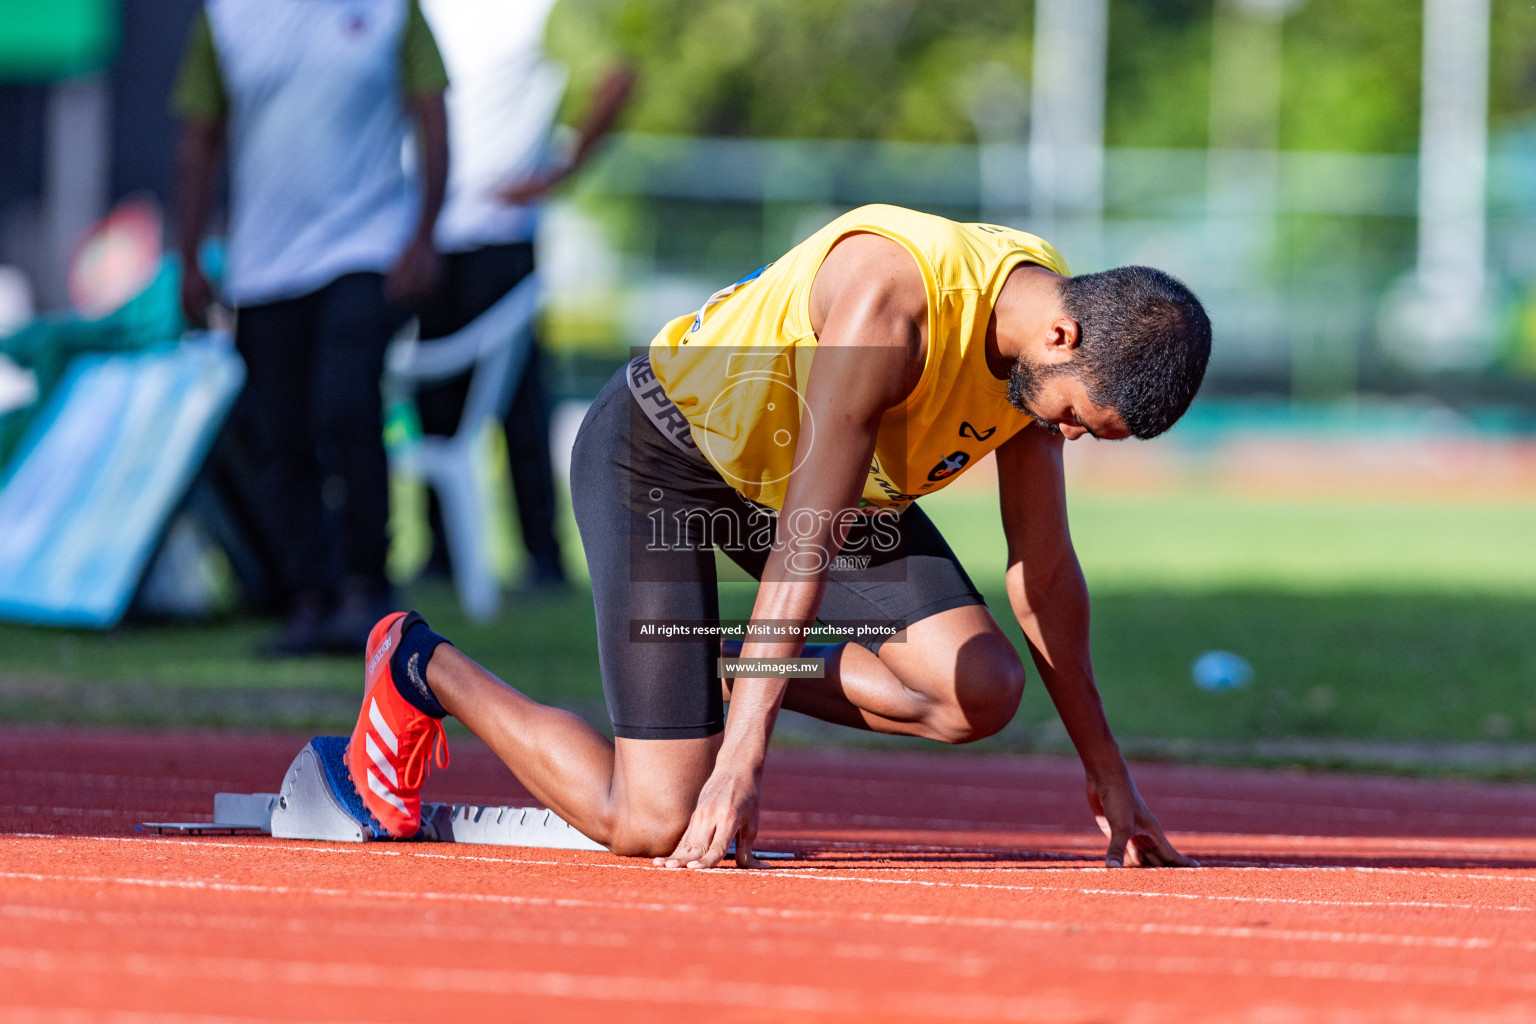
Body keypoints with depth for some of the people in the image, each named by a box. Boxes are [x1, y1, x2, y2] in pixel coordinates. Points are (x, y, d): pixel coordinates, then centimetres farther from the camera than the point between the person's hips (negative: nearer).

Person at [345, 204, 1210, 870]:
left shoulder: (1057, 352, -12)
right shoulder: (889, 296, -37)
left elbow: (1044, 573, 0)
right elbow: (807, 541, -38)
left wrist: (1109, 773, 3)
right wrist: (743, 758, -40)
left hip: (799, 472, 7)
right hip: (661, 451, -7)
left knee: (983, 693, -14)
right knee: (656, 825, -13)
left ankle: (744, 677, 10)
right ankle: (423, 669, 11)